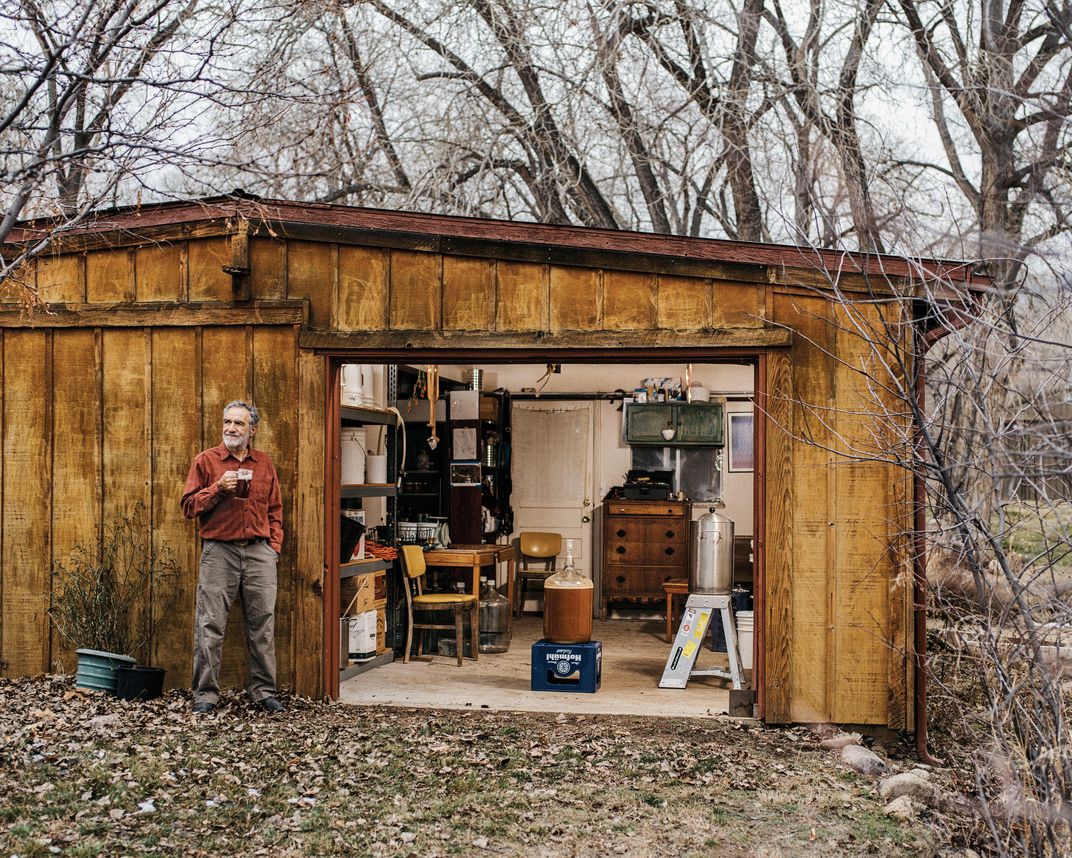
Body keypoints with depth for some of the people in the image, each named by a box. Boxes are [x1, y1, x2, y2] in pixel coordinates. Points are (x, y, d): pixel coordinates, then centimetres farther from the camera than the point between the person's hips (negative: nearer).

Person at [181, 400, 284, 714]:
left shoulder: (264, 462, 14)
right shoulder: (206, 460, 4)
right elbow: (188, 506, 0)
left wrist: (274, 544, 8)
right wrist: (219, 487, -12)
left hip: (259, 552, 3)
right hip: (219, 551, -3)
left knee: (262, 623, 5)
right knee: (210, 625, -3)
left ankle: (264, 691, 13)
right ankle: (206, 693, 5)